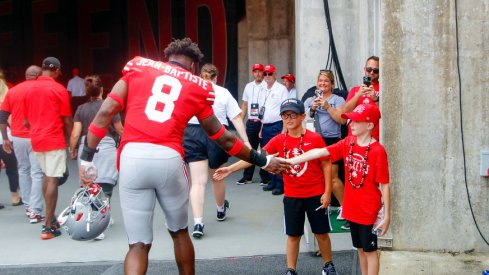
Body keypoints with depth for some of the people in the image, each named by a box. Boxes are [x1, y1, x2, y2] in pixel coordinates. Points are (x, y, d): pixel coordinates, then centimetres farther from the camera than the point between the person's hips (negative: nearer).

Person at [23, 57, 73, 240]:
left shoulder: (29, 89, 9)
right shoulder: (59, 90, -7)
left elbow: (26, 120, 16)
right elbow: (67, 121, -6)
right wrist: (70, 139, 8)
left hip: (36, 140, 6)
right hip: (54, 140, -6)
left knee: (46, 176, 20)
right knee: (52, 180, -5)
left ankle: (50, 218, 25)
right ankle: (49, 227, -6)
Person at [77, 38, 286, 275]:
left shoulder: (138, 67, 18)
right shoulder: (198, 87, 18)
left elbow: (107, 111, 5)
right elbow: (223, 138, 23)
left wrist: (87, 158, 8)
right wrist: (263, 161, 36)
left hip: (132, 156, 0)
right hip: (168, 159, 0)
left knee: (138, 244, 7)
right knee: (180, 233, 23)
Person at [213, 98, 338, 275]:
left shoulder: (315, 138, -11)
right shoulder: (279, 140, -4)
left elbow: (326, 165, -6)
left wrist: (327, 192, -9)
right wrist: (230, 169, -15)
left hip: (316, 195, -2)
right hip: (291, 196, 2)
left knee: (321, 233, 11)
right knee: (293, 234, 11)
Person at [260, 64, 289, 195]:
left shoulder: (281, 89, -5)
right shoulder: (265, 91, 18)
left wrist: (284, 129, -16)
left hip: (277, 126, -8)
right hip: (266, 126, 8)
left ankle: (280, 184, -5)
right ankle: (272, 181, 20)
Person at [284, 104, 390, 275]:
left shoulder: (377, 151, -19)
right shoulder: (348, 143, 0)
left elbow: (384, 185, -16)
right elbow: (319, 152, -4)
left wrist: (387, 215, -14)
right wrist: (289, 161, -8)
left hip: (369, 211, -6)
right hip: (352, 209, 6)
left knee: (369, 250, 7)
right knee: (360, 249, 19)